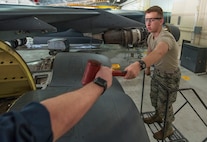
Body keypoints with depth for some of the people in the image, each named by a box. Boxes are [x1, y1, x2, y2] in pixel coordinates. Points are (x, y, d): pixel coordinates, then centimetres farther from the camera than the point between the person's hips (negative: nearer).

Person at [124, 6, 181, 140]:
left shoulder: (166, 37, -36)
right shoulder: (151, 36, -7)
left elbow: (158, 52, -59)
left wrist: (139, 64, -77)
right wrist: (147, 67, 18)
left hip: (170, 76, -7)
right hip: (157, 72, 8)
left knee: (164, 104, 7)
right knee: (154, 98, 23)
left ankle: (168, 128, 34)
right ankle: (157, 116, 52)